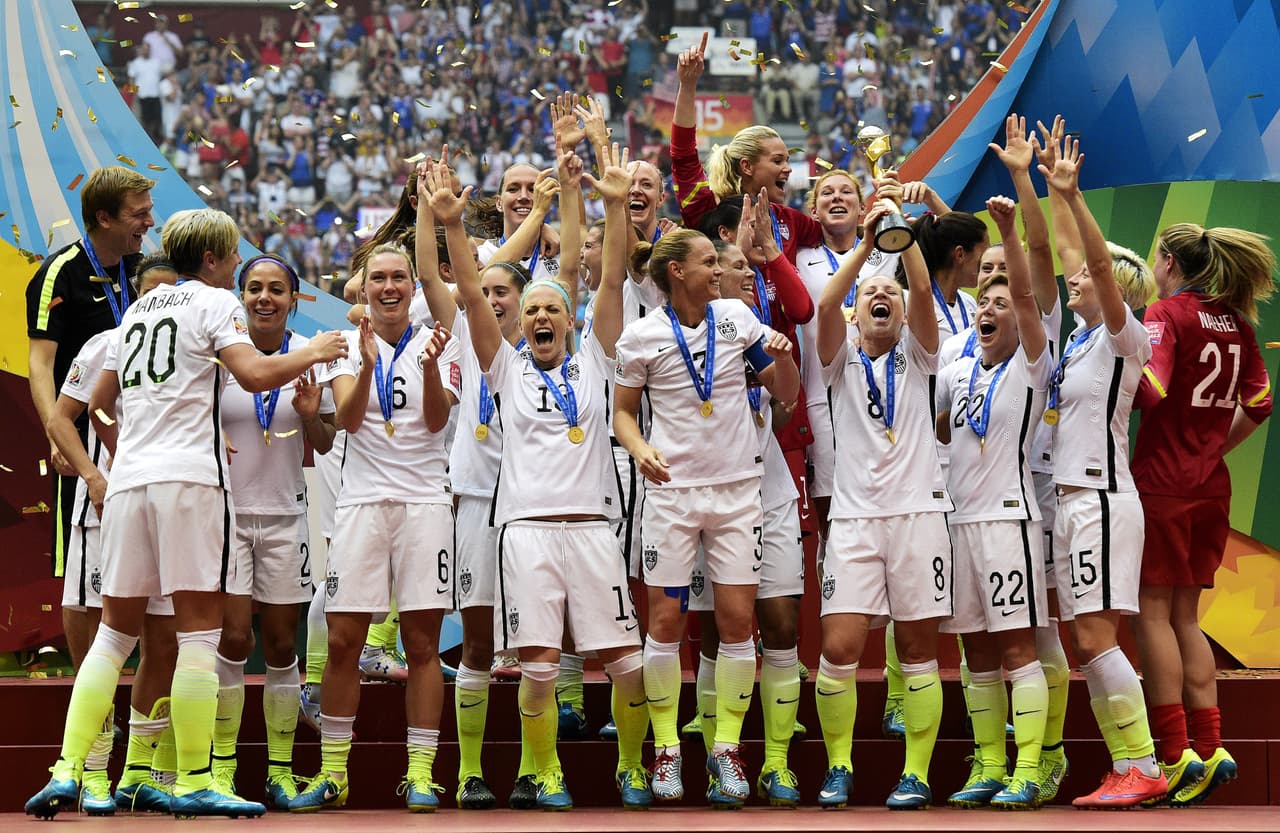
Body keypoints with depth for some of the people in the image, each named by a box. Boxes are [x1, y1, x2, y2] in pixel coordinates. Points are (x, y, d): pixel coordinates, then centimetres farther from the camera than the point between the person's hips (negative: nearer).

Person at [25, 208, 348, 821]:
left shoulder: (139, 309, 22)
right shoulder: (213, 301, 2)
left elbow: (99, 405, 29)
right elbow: (254, 374, -14)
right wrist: (311, 354, 3)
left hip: (128, 479, 7)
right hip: (189, 476, -6)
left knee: (115, 629, 10)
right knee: (198, 630, -4)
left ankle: (67, 770, 1)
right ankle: (192, 783, -6)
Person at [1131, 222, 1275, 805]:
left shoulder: (1168, 313, -9)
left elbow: (1150, 390, -22)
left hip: (1161, 481, -6)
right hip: (1211, 487, 7)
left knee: (1153, 611, -2)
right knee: (1184, 615, 13)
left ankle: (1175, 754, -8)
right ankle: (1209, 747, 6)